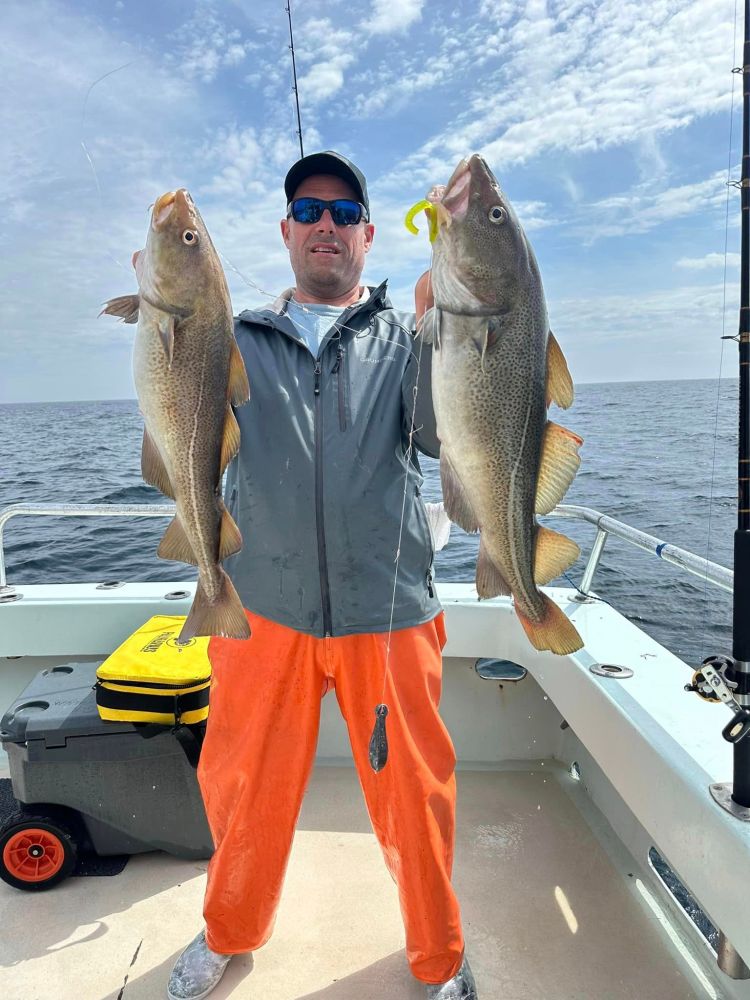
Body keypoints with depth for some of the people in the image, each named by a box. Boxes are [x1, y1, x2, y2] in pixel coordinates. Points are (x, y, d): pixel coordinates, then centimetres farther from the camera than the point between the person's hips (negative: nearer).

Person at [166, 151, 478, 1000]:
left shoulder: (404, 336, 8)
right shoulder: (240, 337, 10)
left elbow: (442, 436, -7)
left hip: (386, 606, 0)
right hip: (262, 603, 1)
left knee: (413, 791, 10)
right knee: (243, 787, 15)